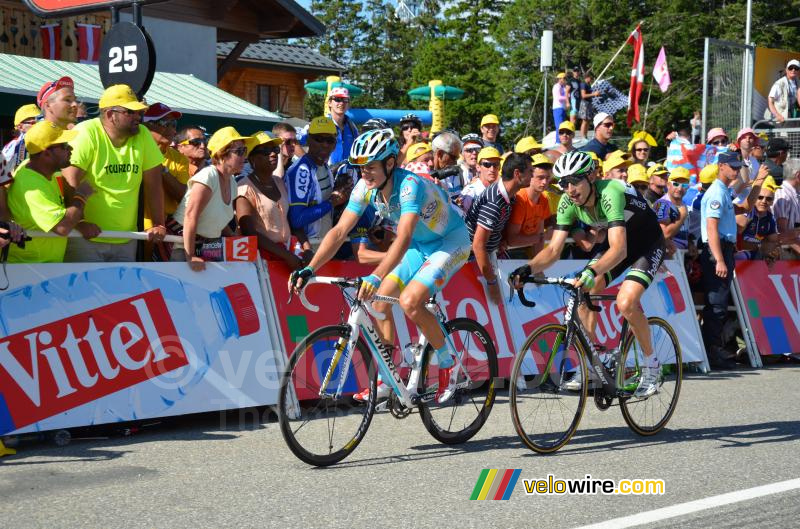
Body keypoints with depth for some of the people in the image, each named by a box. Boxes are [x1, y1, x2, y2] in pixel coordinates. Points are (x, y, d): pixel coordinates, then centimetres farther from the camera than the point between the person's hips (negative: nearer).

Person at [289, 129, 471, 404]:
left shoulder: (410, 185, -34)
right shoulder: (365, 188, -13)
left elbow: (403, 239, -45)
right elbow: (340, 231, -16)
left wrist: (375, 277, -57)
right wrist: (309, 270, -27)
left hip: (450, 242, -7)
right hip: (420, 245, 7)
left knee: (410, 302, -24)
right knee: (379, 300, -4)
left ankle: (447, 363, -1)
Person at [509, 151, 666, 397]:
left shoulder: (610, 194, -35)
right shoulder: (568, 203, -16)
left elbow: (619, 249, -44)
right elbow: (554, 249, -17)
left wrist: (592, 271, -61)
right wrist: (528, 269, -35)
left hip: (648, 244, -7)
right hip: (616, 242, 7)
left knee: (626, 302, -25)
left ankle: (651, 365, -5)